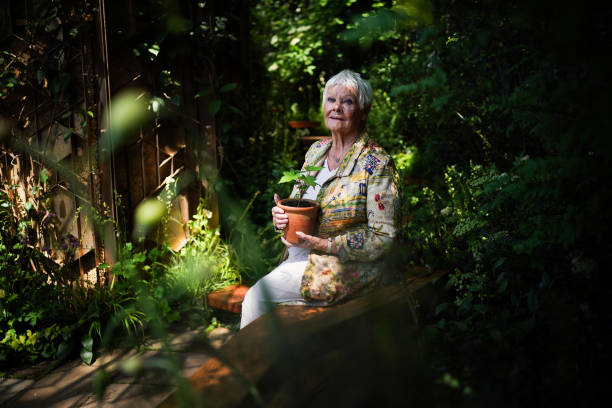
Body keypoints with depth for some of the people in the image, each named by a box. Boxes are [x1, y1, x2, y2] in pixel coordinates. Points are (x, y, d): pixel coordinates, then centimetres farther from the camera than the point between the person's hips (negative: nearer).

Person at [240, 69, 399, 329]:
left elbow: (383, 236, -14)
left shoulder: (377, 164, -11)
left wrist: (323, 245, -21)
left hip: (346, 267, -6)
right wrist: (281, 215, -4)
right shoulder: (316, 151, 10)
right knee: (256, 298, -15)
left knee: (258, 295, -18)